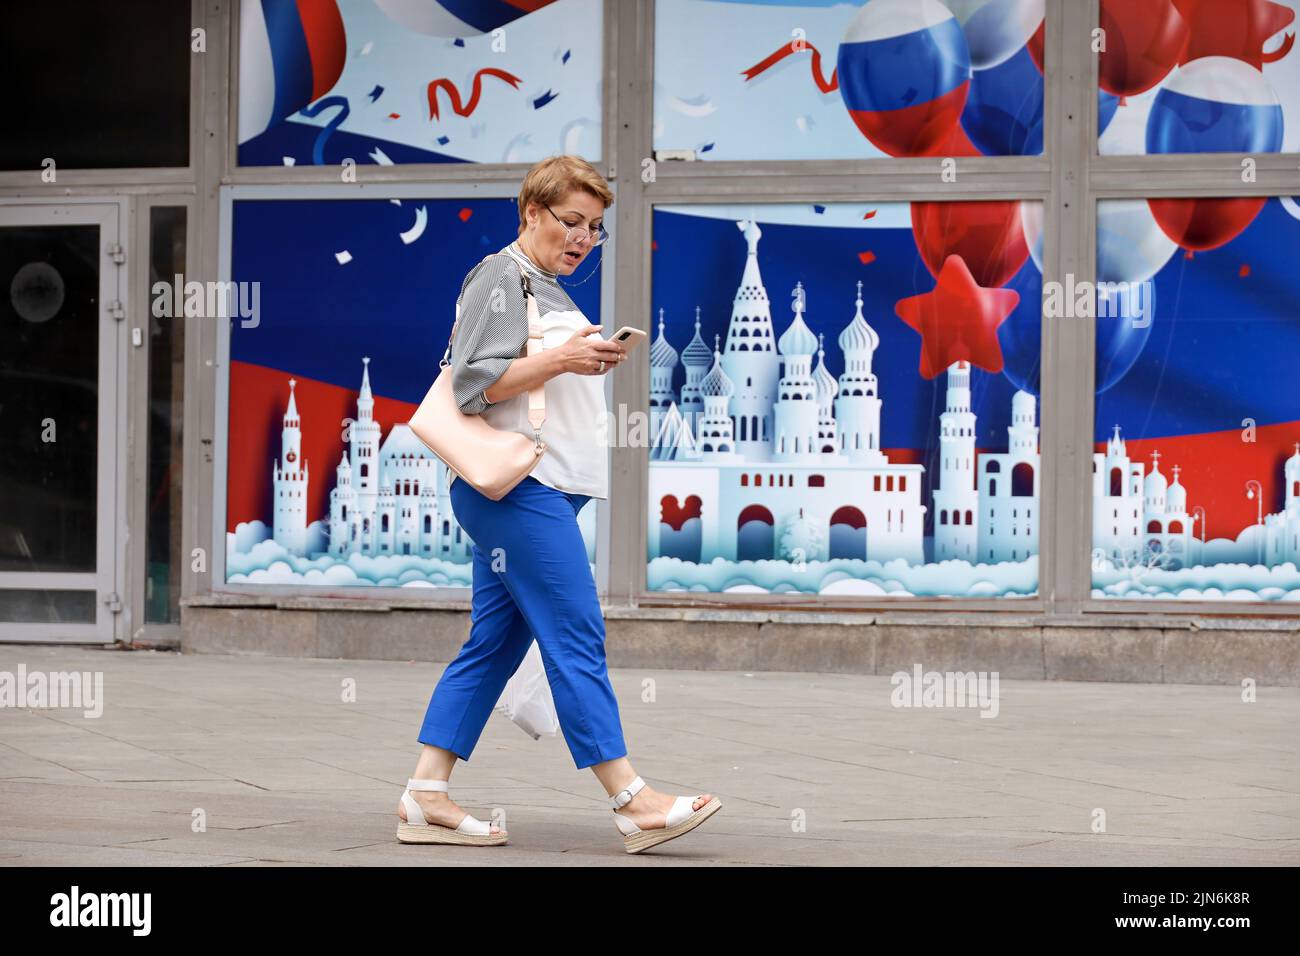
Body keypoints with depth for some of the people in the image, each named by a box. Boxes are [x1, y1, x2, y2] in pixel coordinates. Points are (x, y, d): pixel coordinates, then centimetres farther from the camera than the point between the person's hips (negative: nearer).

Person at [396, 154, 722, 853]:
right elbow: (473, 384, -16)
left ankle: (426, 797, 8)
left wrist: (592, 366, 14)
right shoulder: (498, 277, -7)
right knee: (575, 638, -11)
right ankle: (631, 802, -11)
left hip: (543, 492, 10)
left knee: (493, 644, 7)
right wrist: (557, 360, -21)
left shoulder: (549, 290, 23)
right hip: (516, 487, -10)